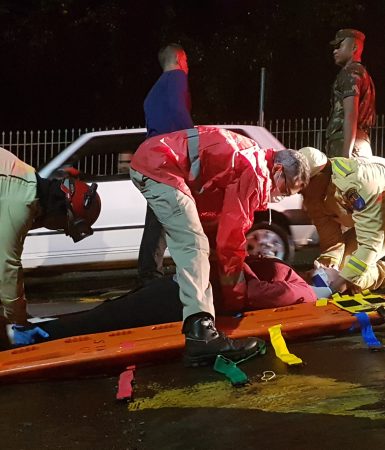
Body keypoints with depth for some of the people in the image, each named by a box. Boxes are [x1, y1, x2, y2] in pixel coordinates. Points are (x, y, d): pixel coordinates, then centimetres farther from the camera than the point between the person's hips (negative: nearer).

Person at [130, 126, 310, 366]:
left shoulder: (254, 157, 17)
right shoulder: (255, 175, -13)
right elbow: (231, 237, -12)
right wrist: (236, 300, -3)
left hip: (151, 156, 11)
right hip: (158, 166, -11)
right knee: (194, 245, -19)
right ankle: (200, 334, -31)